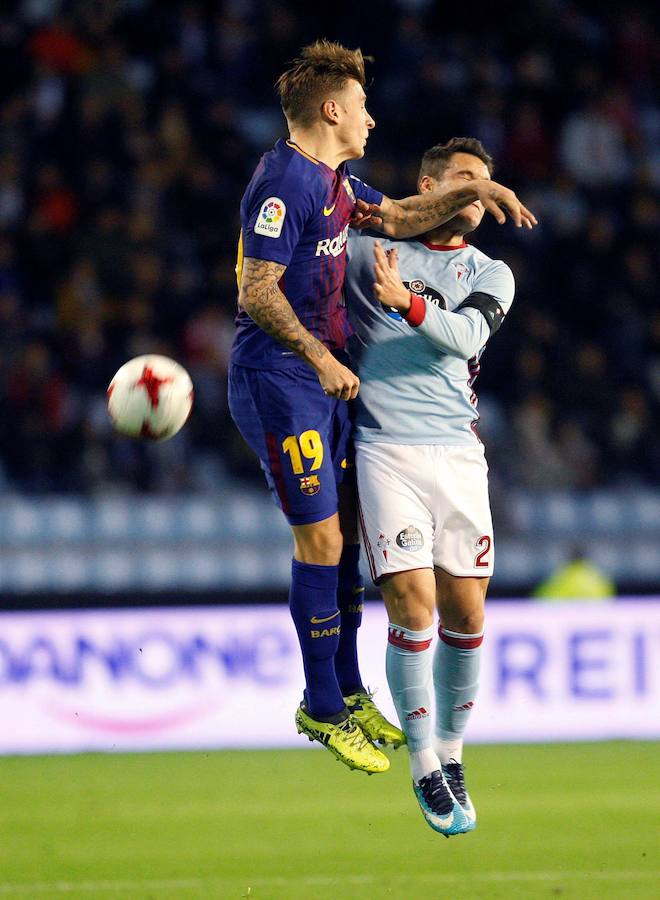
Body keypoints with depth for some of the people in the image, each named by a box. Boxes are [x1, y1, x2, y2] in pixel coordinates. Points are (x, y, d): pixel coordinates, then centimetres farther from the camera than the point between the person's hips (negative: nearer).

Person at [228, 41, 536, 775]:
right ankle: (322, 708, 3)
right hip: (277, 381, -10)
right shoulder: (283, 183, -17)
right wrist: (321, 357, -20)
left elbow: (395, 217, 30)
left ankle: (346, 691, 21)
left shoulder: (332, 180, 14)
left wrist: (473, 190, 17)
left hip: (324, 378, 10)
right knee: (320, 537, -6)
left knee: (344, 530, 12)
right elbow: (257, 292, -21)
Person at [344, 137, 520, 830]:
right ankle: (424, 769, -4)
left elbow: (466, 336, -4)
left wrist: (407, 303, -19)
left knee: (465, 614, -1)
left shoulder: (488, 275, 14)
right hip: (384, 451, -2)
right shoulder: (366, 251, 11)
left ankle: (451, 753, 17)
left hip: (457, 453, 3)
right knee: (412, 607, -12)